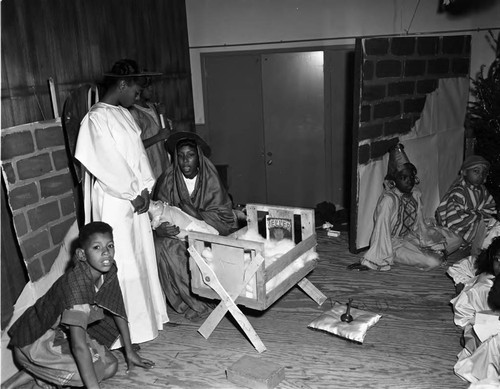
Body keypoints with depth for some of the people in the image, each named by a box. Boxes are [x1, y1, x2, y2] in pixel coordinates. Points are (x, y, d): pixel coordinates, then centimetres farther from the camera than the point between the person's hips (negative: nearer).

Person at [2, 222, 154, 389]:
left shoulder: (108, 270, -12)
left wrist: (130, 352, 6)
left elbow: (118, 311, 2)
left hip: (62, 332, 8)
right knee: (101, 369, -17)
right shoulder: (76, 283, -34)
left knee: (111, 365, 0)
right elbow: (79, 346, -37)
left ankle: (37, 374, 8)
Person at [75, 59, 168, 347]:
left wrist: (145, 190, -1)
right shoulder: (97, 119, -16)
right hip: (113, 202, -8)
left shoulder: (125, 114, 11)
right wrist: (134, 195, -12)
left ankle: (147, 316, 31)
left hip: (135, 198, 8)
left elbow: (138, 153, 10)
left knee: (142, 257, 15)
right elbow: (107, 166, -19)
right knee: (122, 264, -1)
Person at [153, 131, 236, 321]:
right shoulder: (168, 180, -9)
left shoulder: (210, 178, -9)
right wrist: (161, 228, -35)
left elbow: (221, 214, -11)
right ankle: (191, 301, -14)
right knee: (164, 246, -27)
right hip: (177, 230, 1)